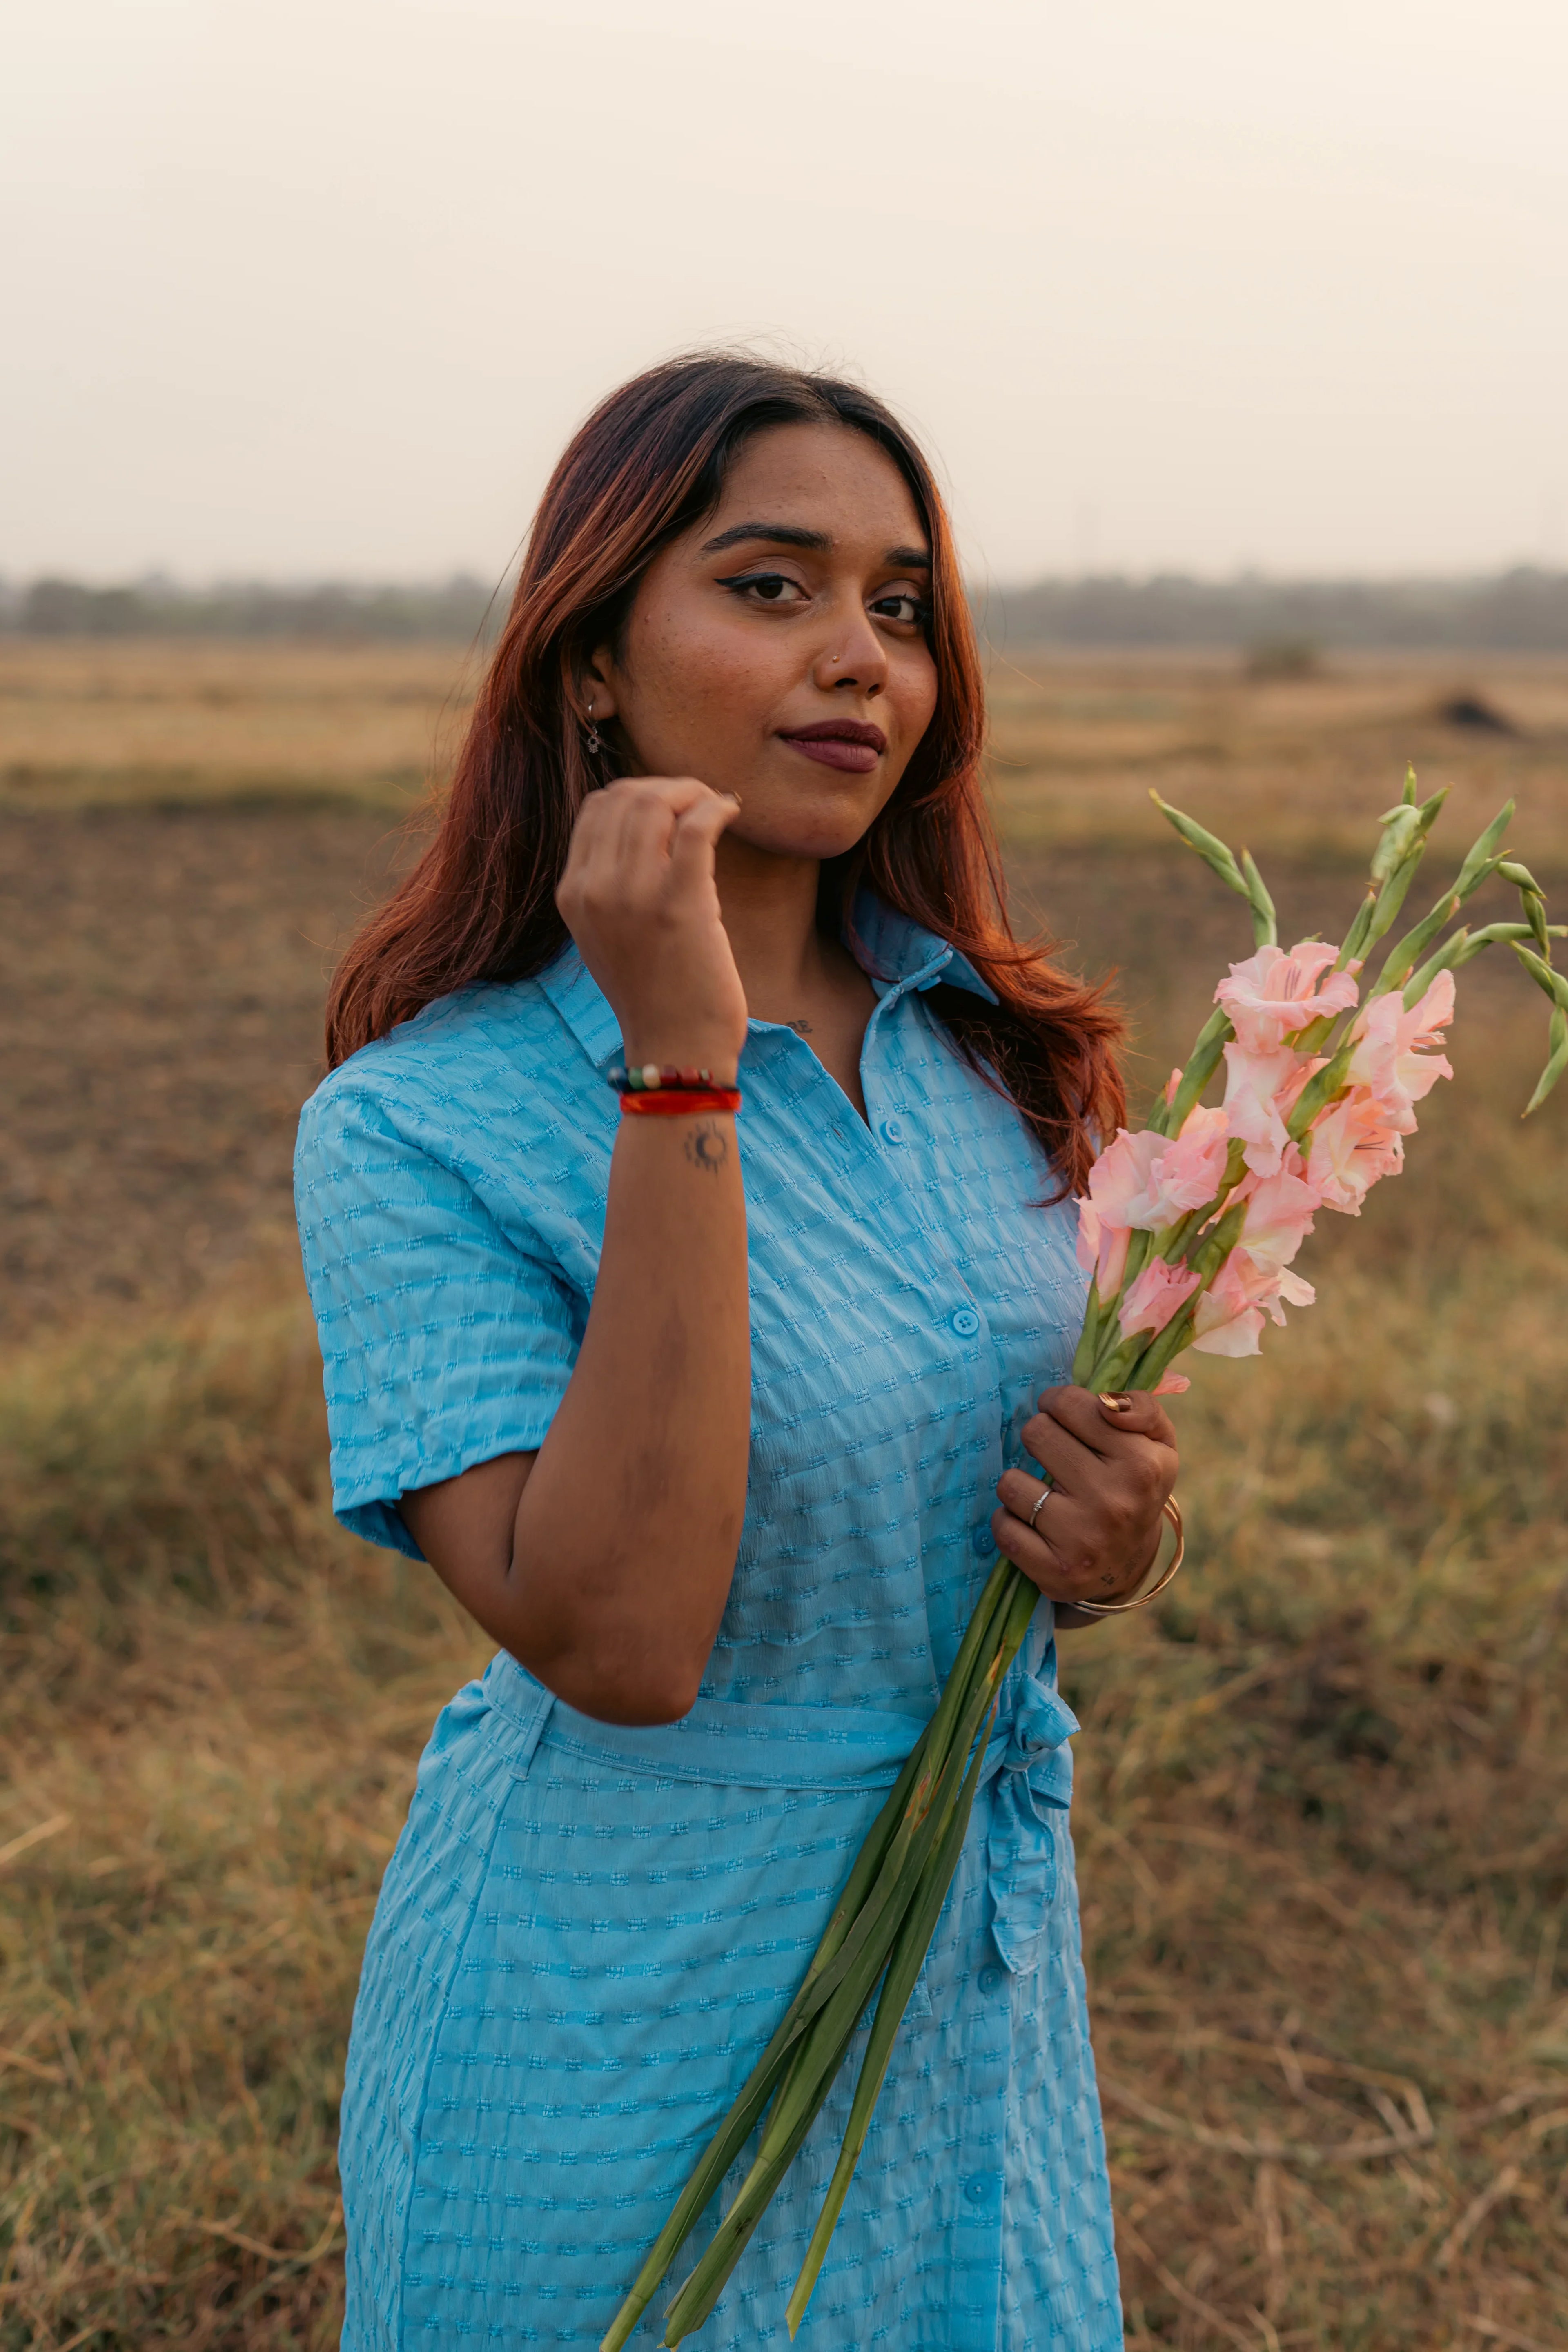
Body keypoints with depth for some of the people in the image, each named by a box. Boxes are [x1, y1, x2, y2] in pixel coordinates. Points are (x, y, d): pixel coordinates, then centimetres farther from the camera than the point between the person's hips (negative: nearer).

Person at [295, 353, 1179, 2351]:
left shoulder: (983, 1045, -2)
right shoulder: (418, 1125, -19)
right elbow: (616, 1642, -28)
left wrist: (1113, 1531, -11)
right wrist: (681, 1068, -31)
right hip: (634, 2017, -5)